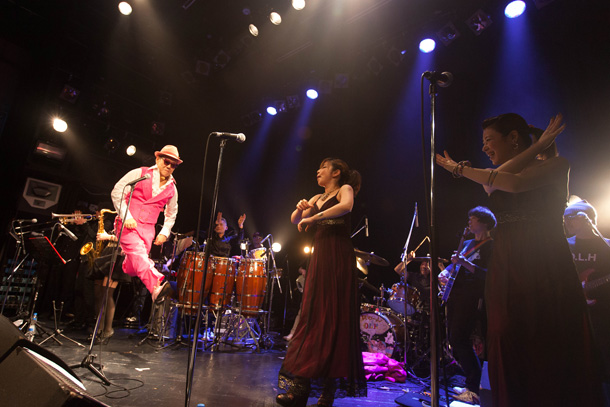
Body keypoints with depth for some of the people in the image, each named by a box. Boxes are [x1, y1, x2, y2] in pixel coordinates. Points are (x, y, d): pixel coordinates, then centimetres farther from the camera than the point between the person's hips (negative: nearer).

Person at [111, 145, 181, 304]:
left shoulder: (172, 188, 12)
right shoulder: (140, 173, 2)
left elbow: (171, 213, 23)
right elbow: (117, 192, -1)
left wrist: (165, 232, 10)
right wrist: (126, 216, -12)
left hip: (148, 228, 5)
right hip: (128, 223, -5)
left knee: (132, 268, -2)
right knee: (137, 251, -29)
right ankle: (156, 287, -47)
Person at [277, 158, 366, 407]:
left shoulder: (345, 189, 5)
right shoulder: (317, 199, 22)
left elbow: (346, 206, -19)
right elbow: (295, 221, 21)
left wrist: (312, 218, -17)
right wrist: (300, 208, 0)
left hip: (339, 256, -6)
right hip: (319, 257, 6)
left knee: (334, 316, -6)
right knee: (312, 315, 1)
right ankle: (300, 385, 2)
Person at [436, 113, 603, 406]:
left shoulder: (556, 165, 5)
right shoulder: (491, 178, 17)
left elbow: (515, 183, -14)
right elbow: (494, 181, -8)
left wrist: (461, 169, -5)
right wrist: (538, 146, -3)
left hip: (549, 272, -3)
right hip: (506, 272, 3)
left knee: (555, 355, 0)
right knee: (511, 354, 1)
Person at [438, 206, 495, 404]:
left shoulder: (490, 246, -6)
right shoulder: (467, 243, 19)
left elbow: (489, 274, -18)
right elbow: (454, 264, 26)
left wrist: (466, 264, -28)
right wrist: (446, 272, 9)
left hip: (471, 298, -9)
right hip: (455, 295, 9)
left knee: (460, 339, -13)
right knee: (453, 338, 11)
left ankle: (474, 390, 0)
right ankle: (472, 382, 25)